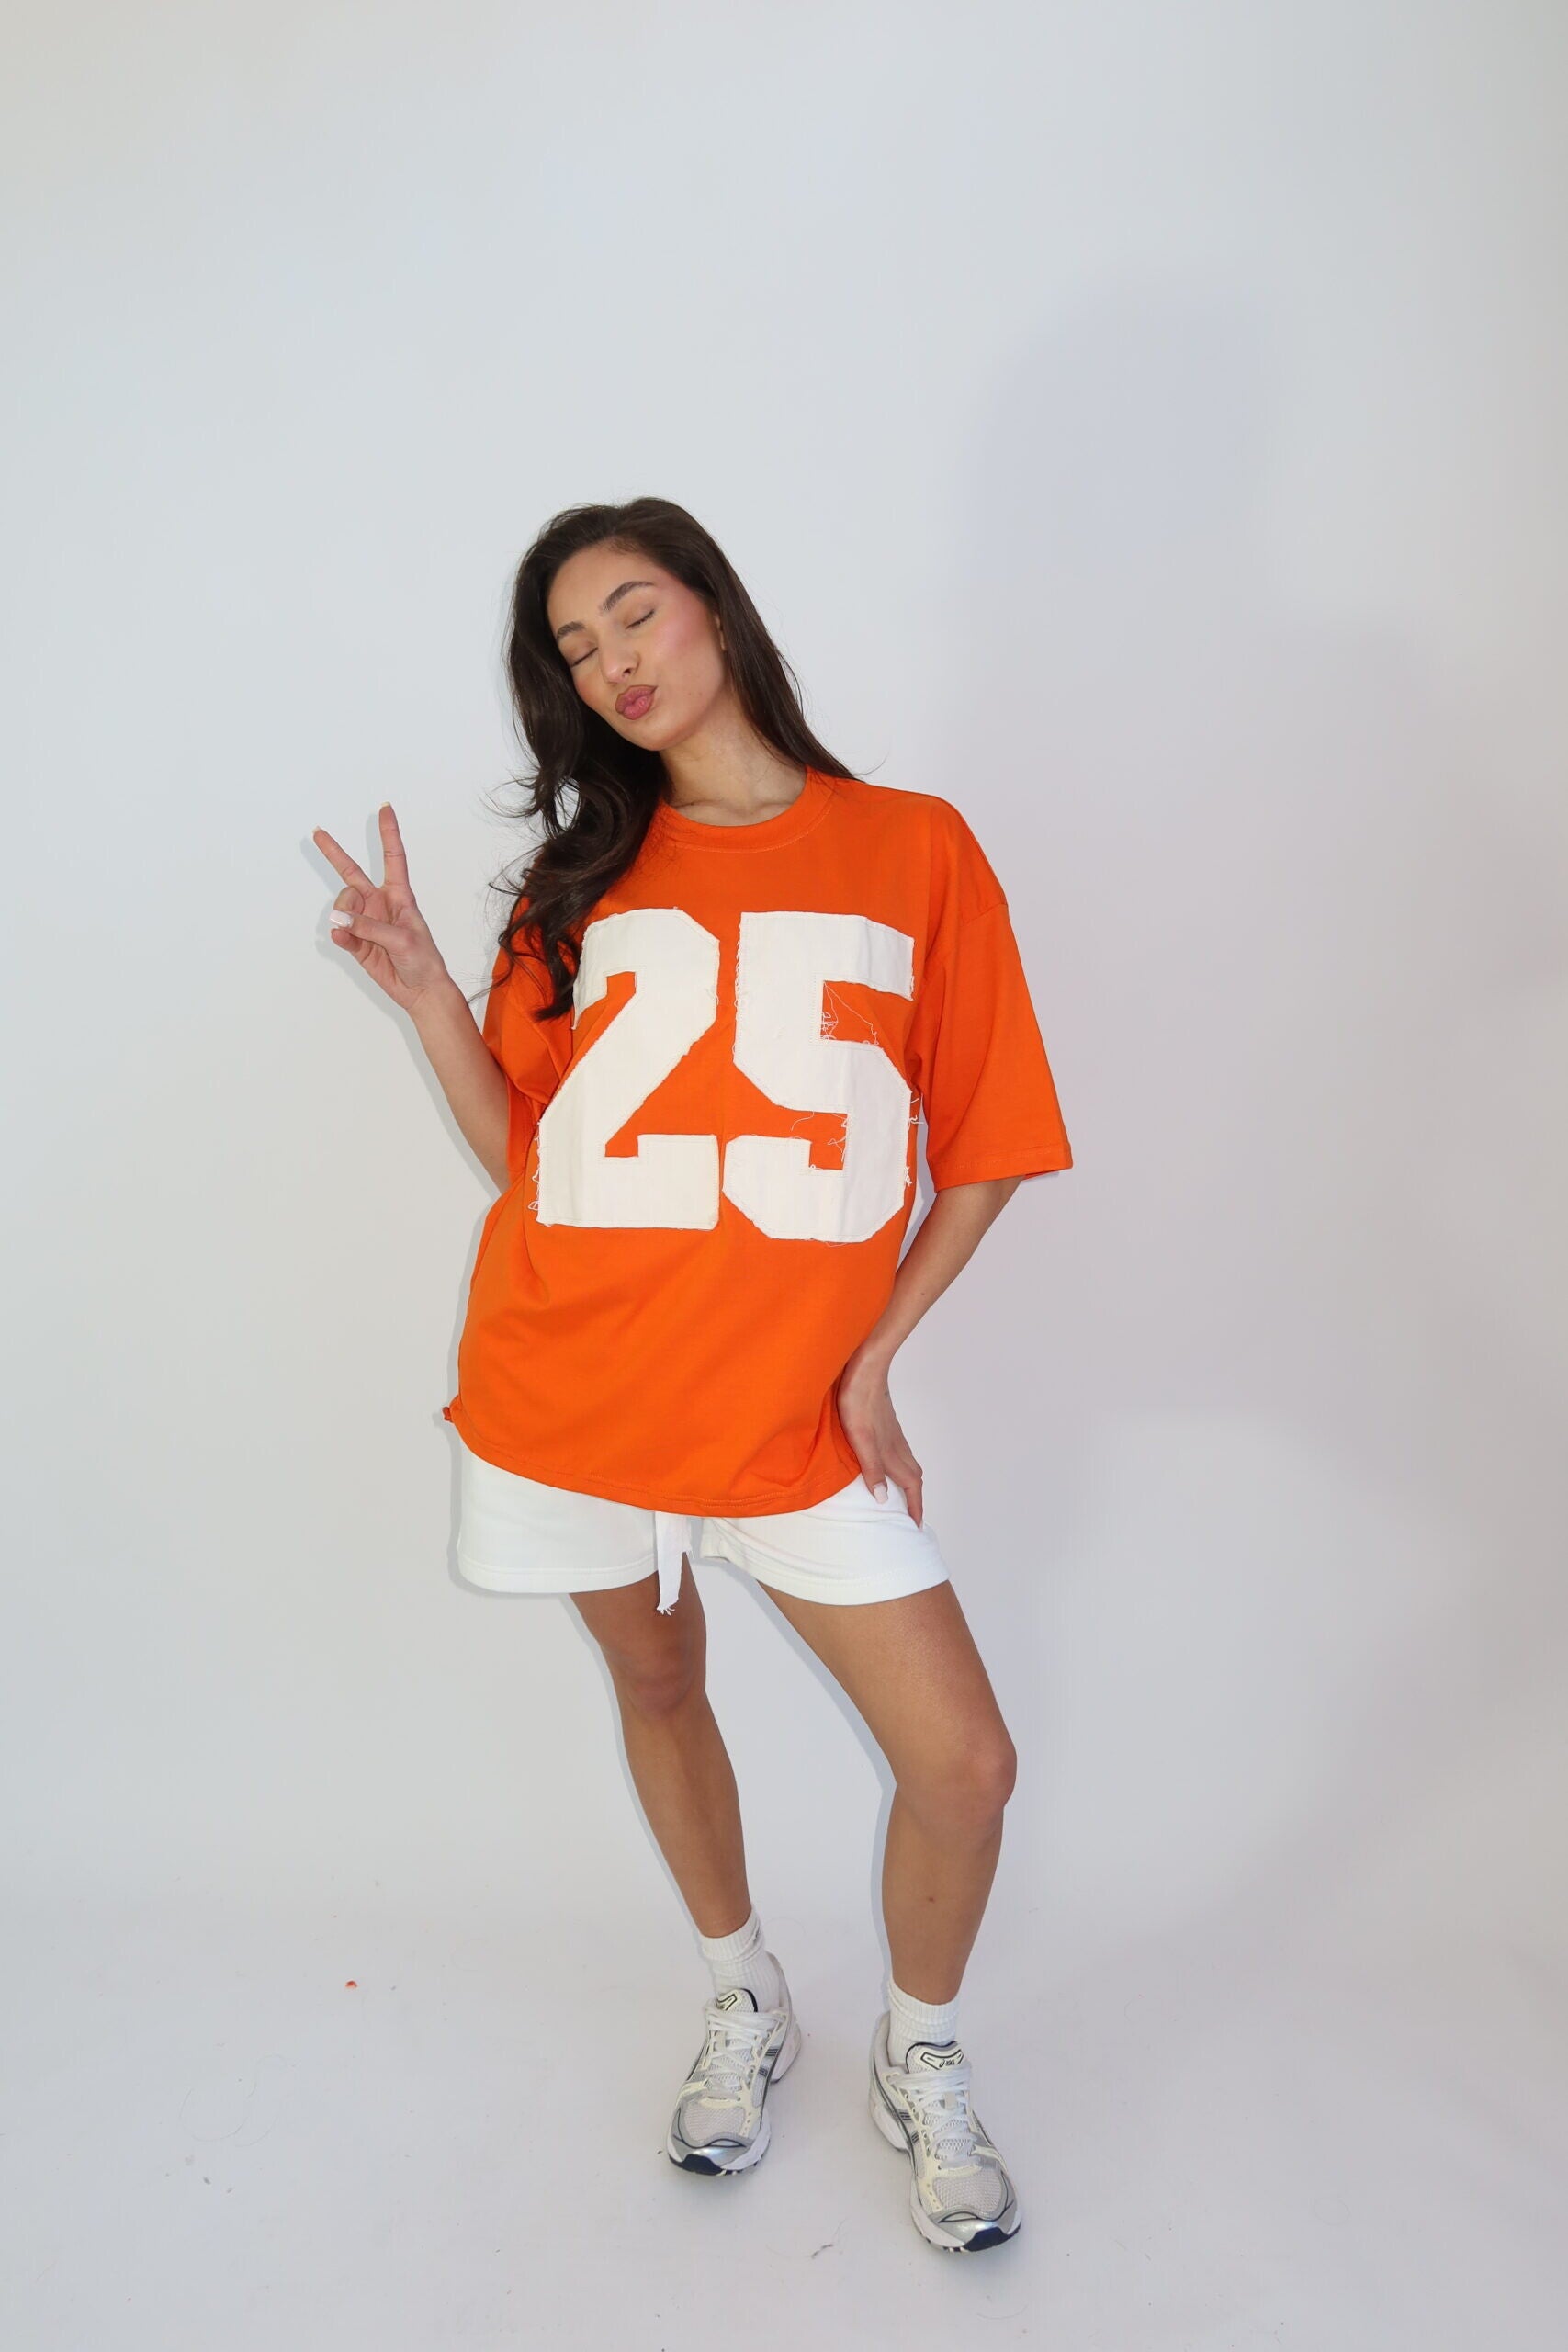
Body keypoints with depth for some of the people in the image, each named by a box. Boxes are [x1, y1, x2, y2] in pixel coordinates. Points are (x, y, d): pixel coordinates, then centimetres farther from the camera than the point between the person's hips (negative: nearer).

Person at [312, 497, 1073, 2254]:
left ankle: (919, 2057, 28)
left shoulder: (913, 848, 0)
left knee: (963, 1760, -4)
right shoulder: (586, 873, 7)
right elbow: (522, 1152, 6)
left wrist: (874, 1352, -6)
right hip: (573, 1386, 3)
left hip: (792, 1411, -2)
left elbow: (987, 1152, 1)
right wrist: (429, 996, -8)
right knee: (657, 1687, 18)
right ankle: (743, 2000, 46)